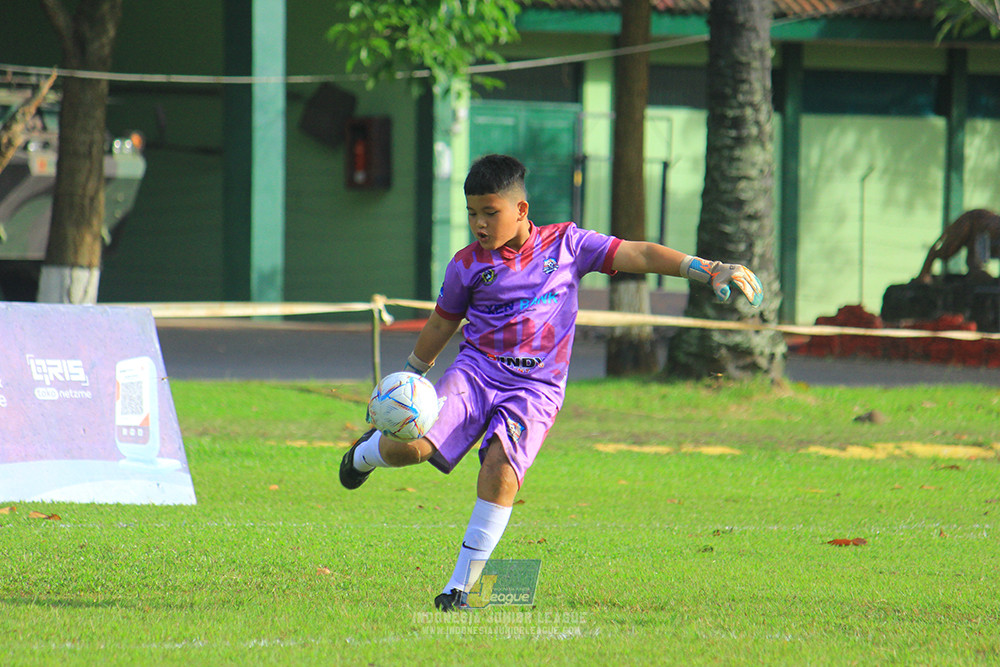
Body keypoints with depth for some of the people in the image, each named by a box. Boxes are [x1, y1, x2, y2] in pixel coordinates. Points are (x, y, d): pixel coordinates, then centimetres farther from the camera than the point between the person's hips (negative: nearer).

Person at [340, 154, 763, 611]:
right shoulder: (468, 265, 6)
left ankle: (462, 585, -17)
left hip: (534, 388, -1)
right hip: (475, 371, 1)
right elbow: (441, 324, 20)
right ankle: (369, 451, 20)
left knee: (502, 466, -26)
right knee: (412, 446, -20)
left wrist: (709, 270, -6)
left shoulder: (565, 245, 3)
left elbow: (638, 255, 1)